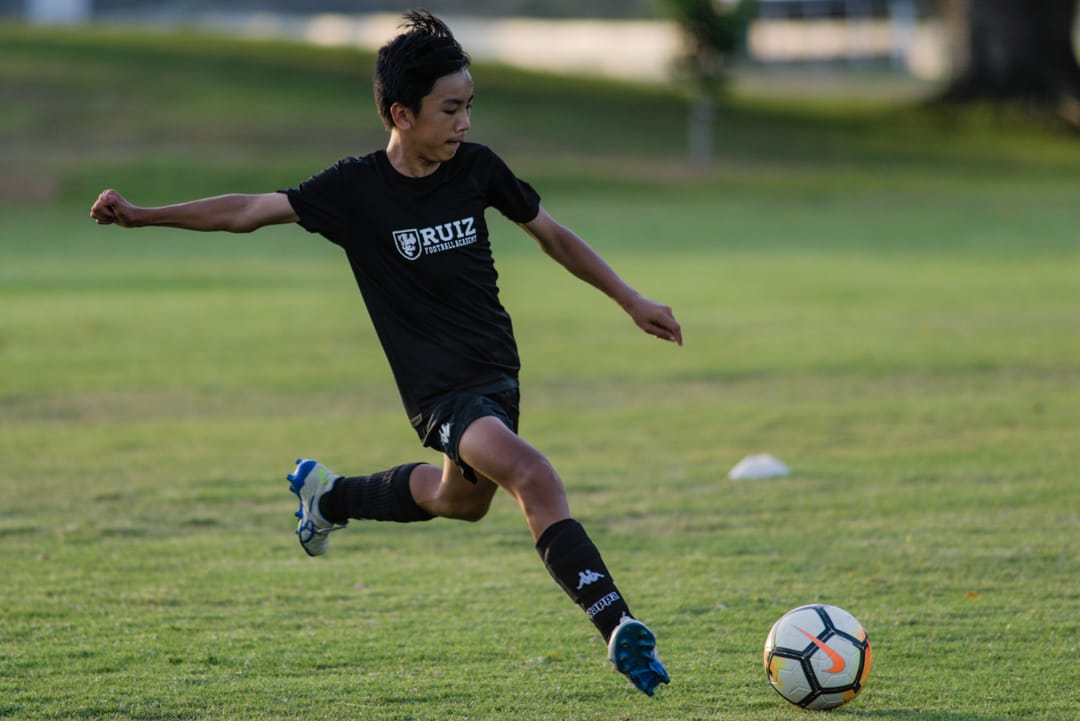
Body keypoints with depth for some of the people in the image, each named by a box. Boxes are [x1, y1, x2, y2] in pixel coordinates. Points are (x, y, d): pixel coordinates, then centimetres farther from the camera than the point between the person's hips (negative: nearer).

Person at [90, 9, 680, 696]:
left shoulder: (478, 169, -3)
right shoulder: (357, 189, -12)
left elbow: (553, 234, 11)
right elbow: (250, 211, -9)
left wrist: (632, 300, 13)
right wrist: (143, 215, -17)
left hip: (497, 373, 6)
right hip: (440, 389, -6)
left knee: (461, 499, 27)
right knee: (534, 476, -27)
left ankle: (328, 495, 51)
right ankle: (619, 628, -29)